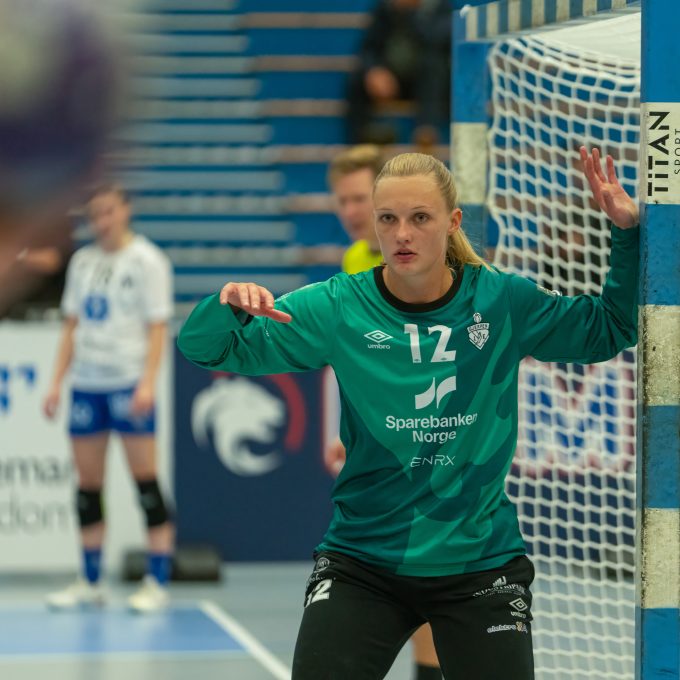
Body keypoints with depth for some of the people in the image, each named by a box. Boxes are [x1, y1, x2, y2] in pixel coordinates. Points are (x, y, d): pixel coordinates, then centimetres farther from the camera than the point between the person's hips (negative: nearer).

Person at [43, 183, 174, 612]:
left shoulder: (147, 260, -1)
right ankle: (90, 584, 13)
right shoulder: (83, 262, 15)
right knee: (88, 484, 6)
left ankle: (158, 584, -4)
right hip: (86, 384, 6)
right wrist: (57, 382, 11)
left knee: (145, 480, -6)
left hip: (129, 382, -6)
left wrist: (148, 383, -17)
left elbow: (157, 328, -6)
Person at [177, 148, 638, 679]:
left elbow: (610, 330, 10)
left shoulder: (503, 302, -4)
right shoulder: (338, 308, -7)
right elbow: (206, 349, -5)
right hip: (362, 566, -1)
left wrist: (627, 235, -4)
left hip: (481, 562, 1)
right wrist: (228, 307, -28)